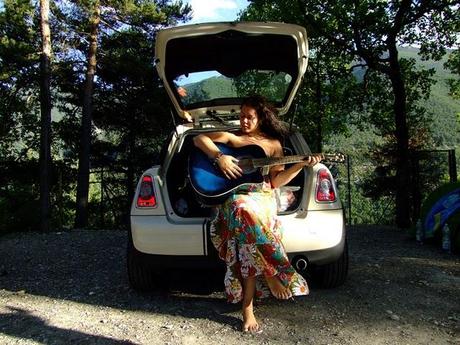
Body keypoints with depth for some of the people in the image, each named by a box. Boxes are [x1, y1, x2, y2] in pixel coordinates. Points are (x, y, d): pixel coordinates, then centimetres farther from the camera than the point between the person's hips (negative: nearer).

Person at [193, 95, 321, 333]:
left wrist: (301, 165, -1)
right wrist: (219, 156, -11)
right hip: (233, 197, -1)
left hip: (262, 199, 1)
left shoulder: (273, 144, 14)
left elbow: (276, 182, 10)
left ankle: (247, 306, -10)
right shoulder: (231, 137, 12)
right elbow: (198, 139, 5)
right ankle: (272, 274, -20)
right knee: (244, 211, -37)